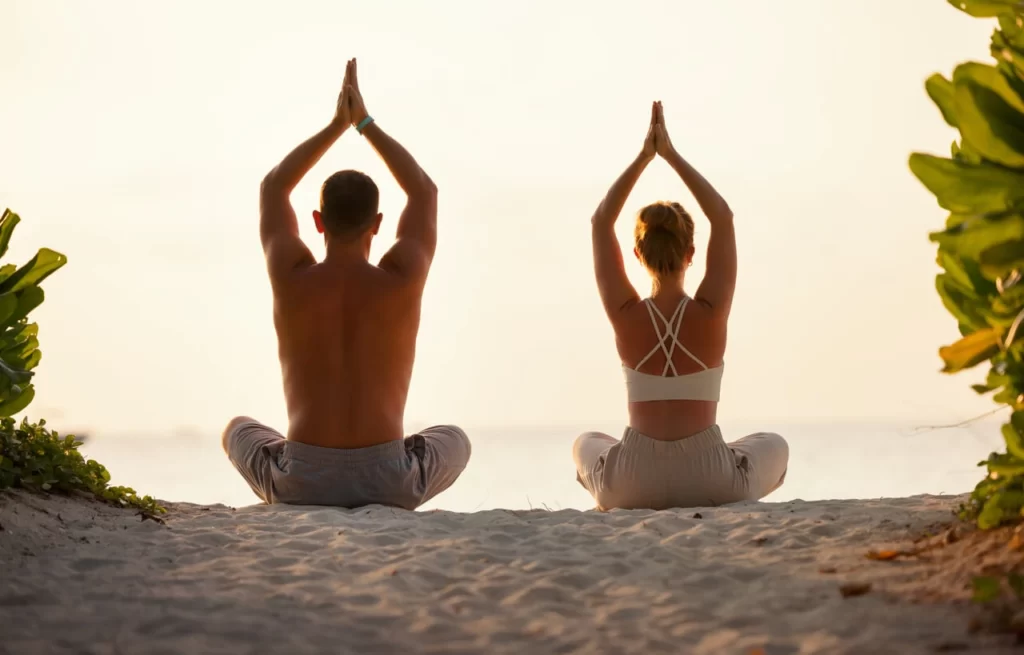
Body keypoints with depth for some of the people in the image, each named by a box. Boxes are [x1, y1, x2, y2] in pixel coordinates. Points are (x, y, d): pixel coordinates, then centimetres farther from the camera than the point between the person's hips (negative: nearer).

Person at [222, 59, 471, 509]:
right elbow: (425, 192, 16)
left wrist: (337, 124, 18)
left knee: (238, 431, 37)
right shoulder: (402, 279, -4)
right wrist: (365, 122, 19)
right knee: (454, 442, 36)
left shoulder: (292, 277, -3)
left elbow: (273, 189, 17)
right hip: (388, 483, 0)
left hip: (302, 481, 1)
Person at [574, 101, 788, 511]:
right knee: (774, 447, 34)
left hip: (635, 484, 1)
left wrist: (644, 156, -1)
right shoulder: (711, 313, -12)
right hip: (710, 483, -1)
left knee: (585, 445, 37)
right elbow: (723, 218, -3)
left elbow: (601, 222, -1)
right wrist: (671, 155, -3)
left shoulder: (626, 315, -10)